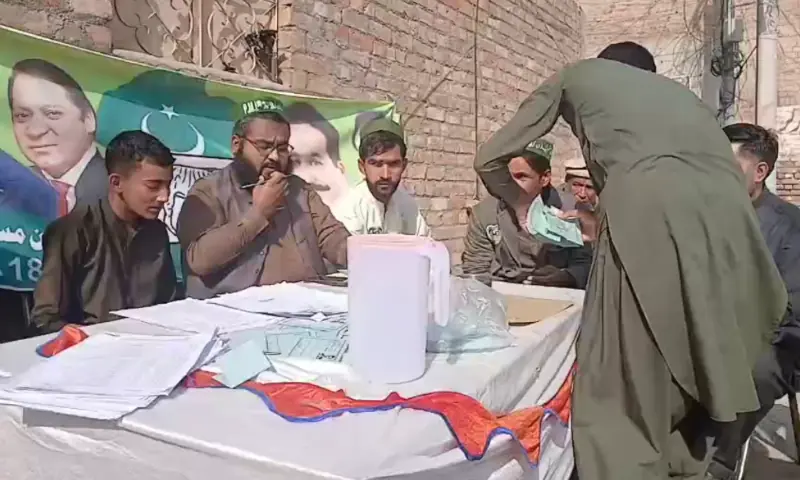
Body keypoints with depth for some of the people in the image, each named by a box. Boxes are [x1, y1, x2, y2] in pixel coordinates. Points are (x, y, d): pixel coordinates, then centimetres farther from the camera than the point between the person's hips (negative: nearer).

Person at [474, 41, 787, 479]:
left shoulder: (576, 76, 29)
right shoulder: (678, 92, 40)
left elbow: (490, 160, 30)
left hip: (650, 213, -5)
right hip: (727, 217, 6)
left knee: (619, 396, 3)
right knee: (692, 378, 20)